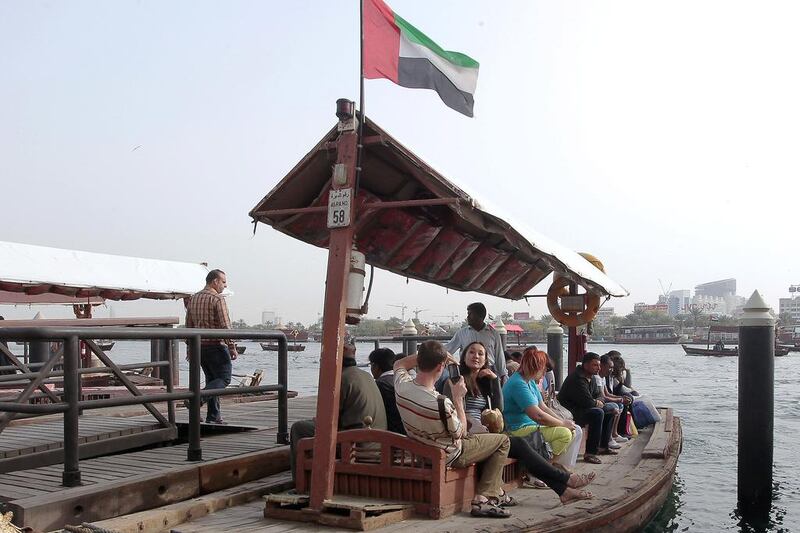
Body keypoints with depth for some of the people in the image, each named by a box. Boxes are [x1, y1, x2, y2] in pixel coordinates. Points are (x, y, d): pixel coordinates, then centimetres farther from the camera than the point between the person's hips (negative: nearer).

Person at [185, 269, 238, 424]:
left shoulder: (193, 299, 12)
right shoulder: (218, 299, -12)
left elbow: (189, 326, 15)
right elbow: (225, 326, -17)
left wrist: (191, 349, 20)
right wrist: (232, 347, -12)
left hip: (199, 346, 8)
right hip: (216, 345, -8)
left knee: (211, 379, 14)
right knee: (224, 379, 0)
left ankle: (213, 416, 13)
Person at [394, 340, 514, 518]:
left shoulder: (402, 385, -20)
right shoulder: (441, 403, -38)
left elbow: (399, 364, 7)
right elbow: (460, 433, -17)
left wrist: (425, 355, -4)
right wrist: (458, 398, -12)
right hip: (449, 457, -7)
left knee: (482, 435, 31)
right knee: (502, 441, 10)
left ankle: (496, 492, 39)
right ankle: (483, 499, 7)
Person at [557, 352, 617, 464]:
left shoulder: (590, 378, 11)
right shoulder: (578, 378, -23)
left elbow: (598, 395, 20)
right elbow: (587, 402, -28)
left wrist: (598, 402, -4)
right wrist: (596, 403, -6)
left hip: (581, 409, 11)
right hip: (569, 413, -11)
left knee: (609, 412, 15)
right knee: (598, 413, -31)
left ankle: (603, 446, 24)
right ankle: (590, 453, -30)